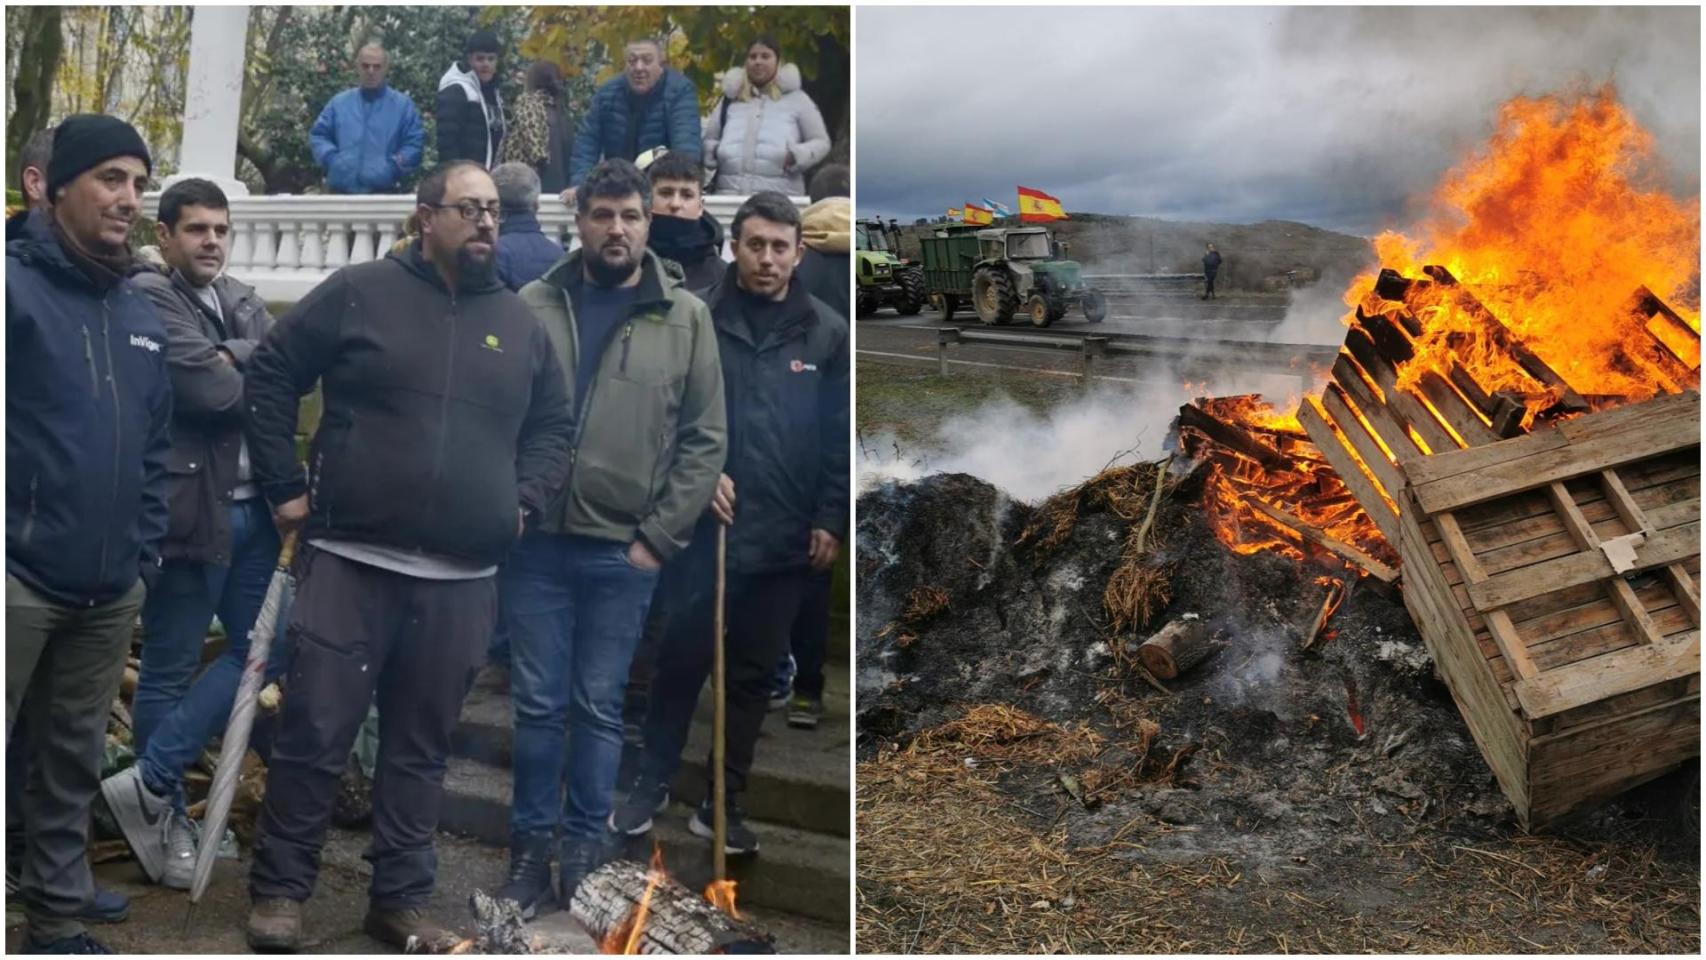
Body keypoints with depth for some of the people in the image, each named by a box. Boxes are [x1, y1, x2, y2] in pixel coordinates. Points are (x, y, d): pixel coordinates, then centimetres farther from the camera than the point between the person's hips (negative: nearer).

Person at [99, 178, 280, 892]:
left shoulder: (244, 302, 17)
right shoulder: (149, 297, -6)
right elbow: (209, 390, -18)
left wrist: (233, 358, -13)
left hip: (254, 506, 8)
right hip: (191, 507, -7)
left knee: (260, 650, 7)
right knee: (171, 670, 3)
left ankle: (150, 783, 13)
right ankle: (166, 814, 16)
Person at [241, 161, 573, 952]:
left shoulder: (520, 324, 13)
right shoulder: (360, 292, 1)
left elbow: (554, 427, 22)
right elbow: (269, 375, 4)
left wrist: (524, 501, 7)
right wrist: (284, 486, 0)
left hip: (462, 581, 3)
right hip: (350, 561, -3)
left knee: (421, 748, 10)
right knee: (314, 734, 0)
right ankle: (280, 891, 16)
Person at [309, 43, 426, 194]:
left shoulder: (402, 104, 7)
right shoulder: (338, 102, 13)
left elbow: (415, 141, 3)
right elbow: (318, 135, 15)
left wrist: (396, 165, -12)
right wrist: (330, 157, -4)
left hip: (383, 193, -2)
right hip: (340, 192, 2)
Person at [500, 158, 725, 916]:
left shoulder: (686, 318, 1)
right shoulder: (534, 305, 3)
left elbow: (705, 441, 0)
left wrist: (657, 538, -4)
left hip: (624, 552, -1)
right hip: (536, 542, 1)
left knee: (599, 707, 8)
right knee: (538, 703, 8)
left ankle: (584, 846, 22)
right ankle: (531, 845, 21)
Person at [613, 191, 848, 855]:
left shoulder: (827, 333, 2)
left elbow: (842, 436, 3)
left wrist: (830, 520, -1)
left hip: (787, 538, 2)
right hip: (709, 527, -1)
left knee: (753, 674, 11)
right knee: (681, 661, 6)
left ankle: (725, 801, 24)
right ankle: (652, 782, 25)